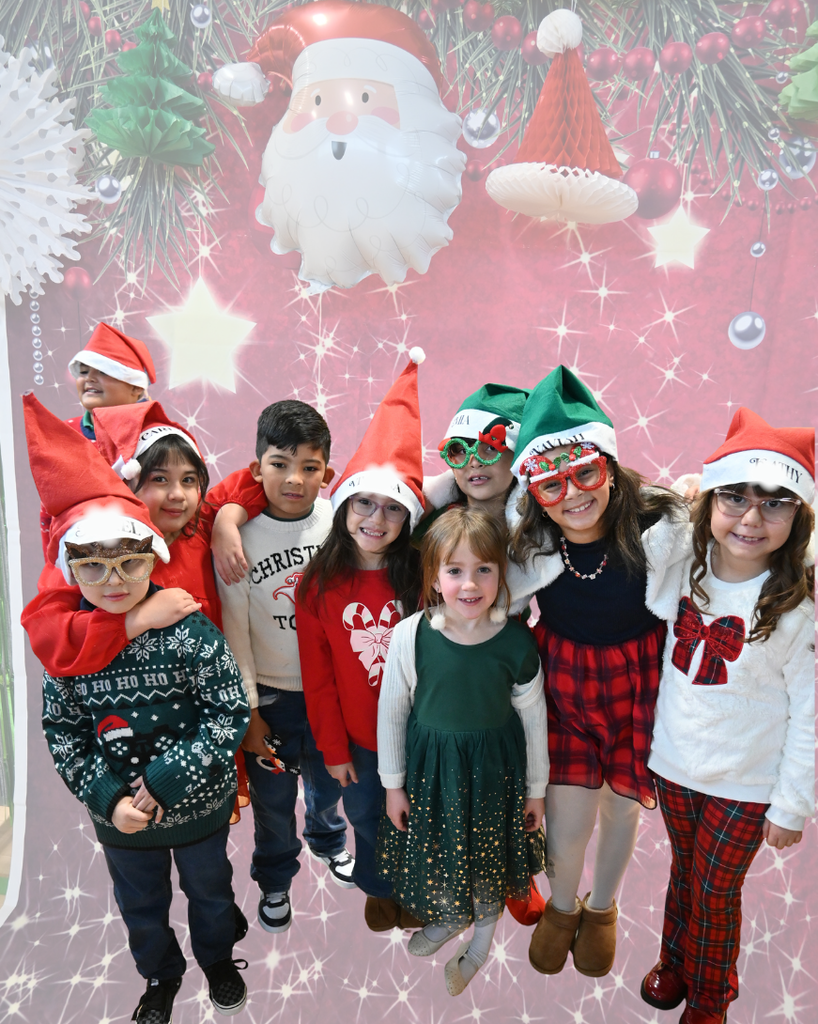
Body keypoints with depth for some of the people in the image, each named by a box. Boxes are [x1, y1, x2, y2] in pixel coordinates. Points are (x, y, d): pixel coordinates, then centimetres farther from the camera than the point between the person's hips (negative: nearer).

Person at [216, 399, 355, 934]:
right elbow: (234, 630, -10)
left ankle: (328, 840, 57)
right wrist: (246, 711, -7)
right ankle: (275, 878, 44)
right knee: (273, 798, 16)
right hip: (270, 693, -2)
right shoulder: (238, 536, -17)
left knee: (328, 778, 25)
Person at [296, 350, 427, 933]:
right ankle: (379, 890, 52)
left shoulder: (422, 578, -14)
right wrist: (333, 749, -3)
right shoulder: (319, 588, -13)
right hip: (359, 737, 1)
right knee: (367, 817, 22)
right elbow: (318, 676, -6)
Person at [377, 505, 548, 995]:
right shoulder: (411, 635, -19)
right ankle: (450, 918, 55)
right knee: (433, 850, 20)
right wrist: (393, 784, 1)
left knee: (489, 855, 18)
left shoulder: (516, 641, -18)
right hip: (430, 765, 1)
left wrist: (536, 788, 5)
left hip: (494, 769, 0)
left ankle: (484, 932, 51)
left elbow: (534, 717, -4)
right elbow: (392, 712, -6)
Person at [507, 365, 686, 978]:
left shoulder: (661, 527, -25)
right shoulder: (525, 539, -19)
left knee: (622, 806, 19)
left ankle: (602, 907, 54)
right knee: (567, 816, 6)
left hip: (637, 681, 0)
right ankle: (561, 906, 44)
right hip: (563, 679, 1)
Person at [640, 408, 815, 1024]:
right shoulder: (686, 571, -9)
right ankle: (674, 960, 50)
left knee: (715, 892, 15)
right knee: (684, 871, 24)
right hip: (675, 764, 3)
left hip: (746, 785, -3)